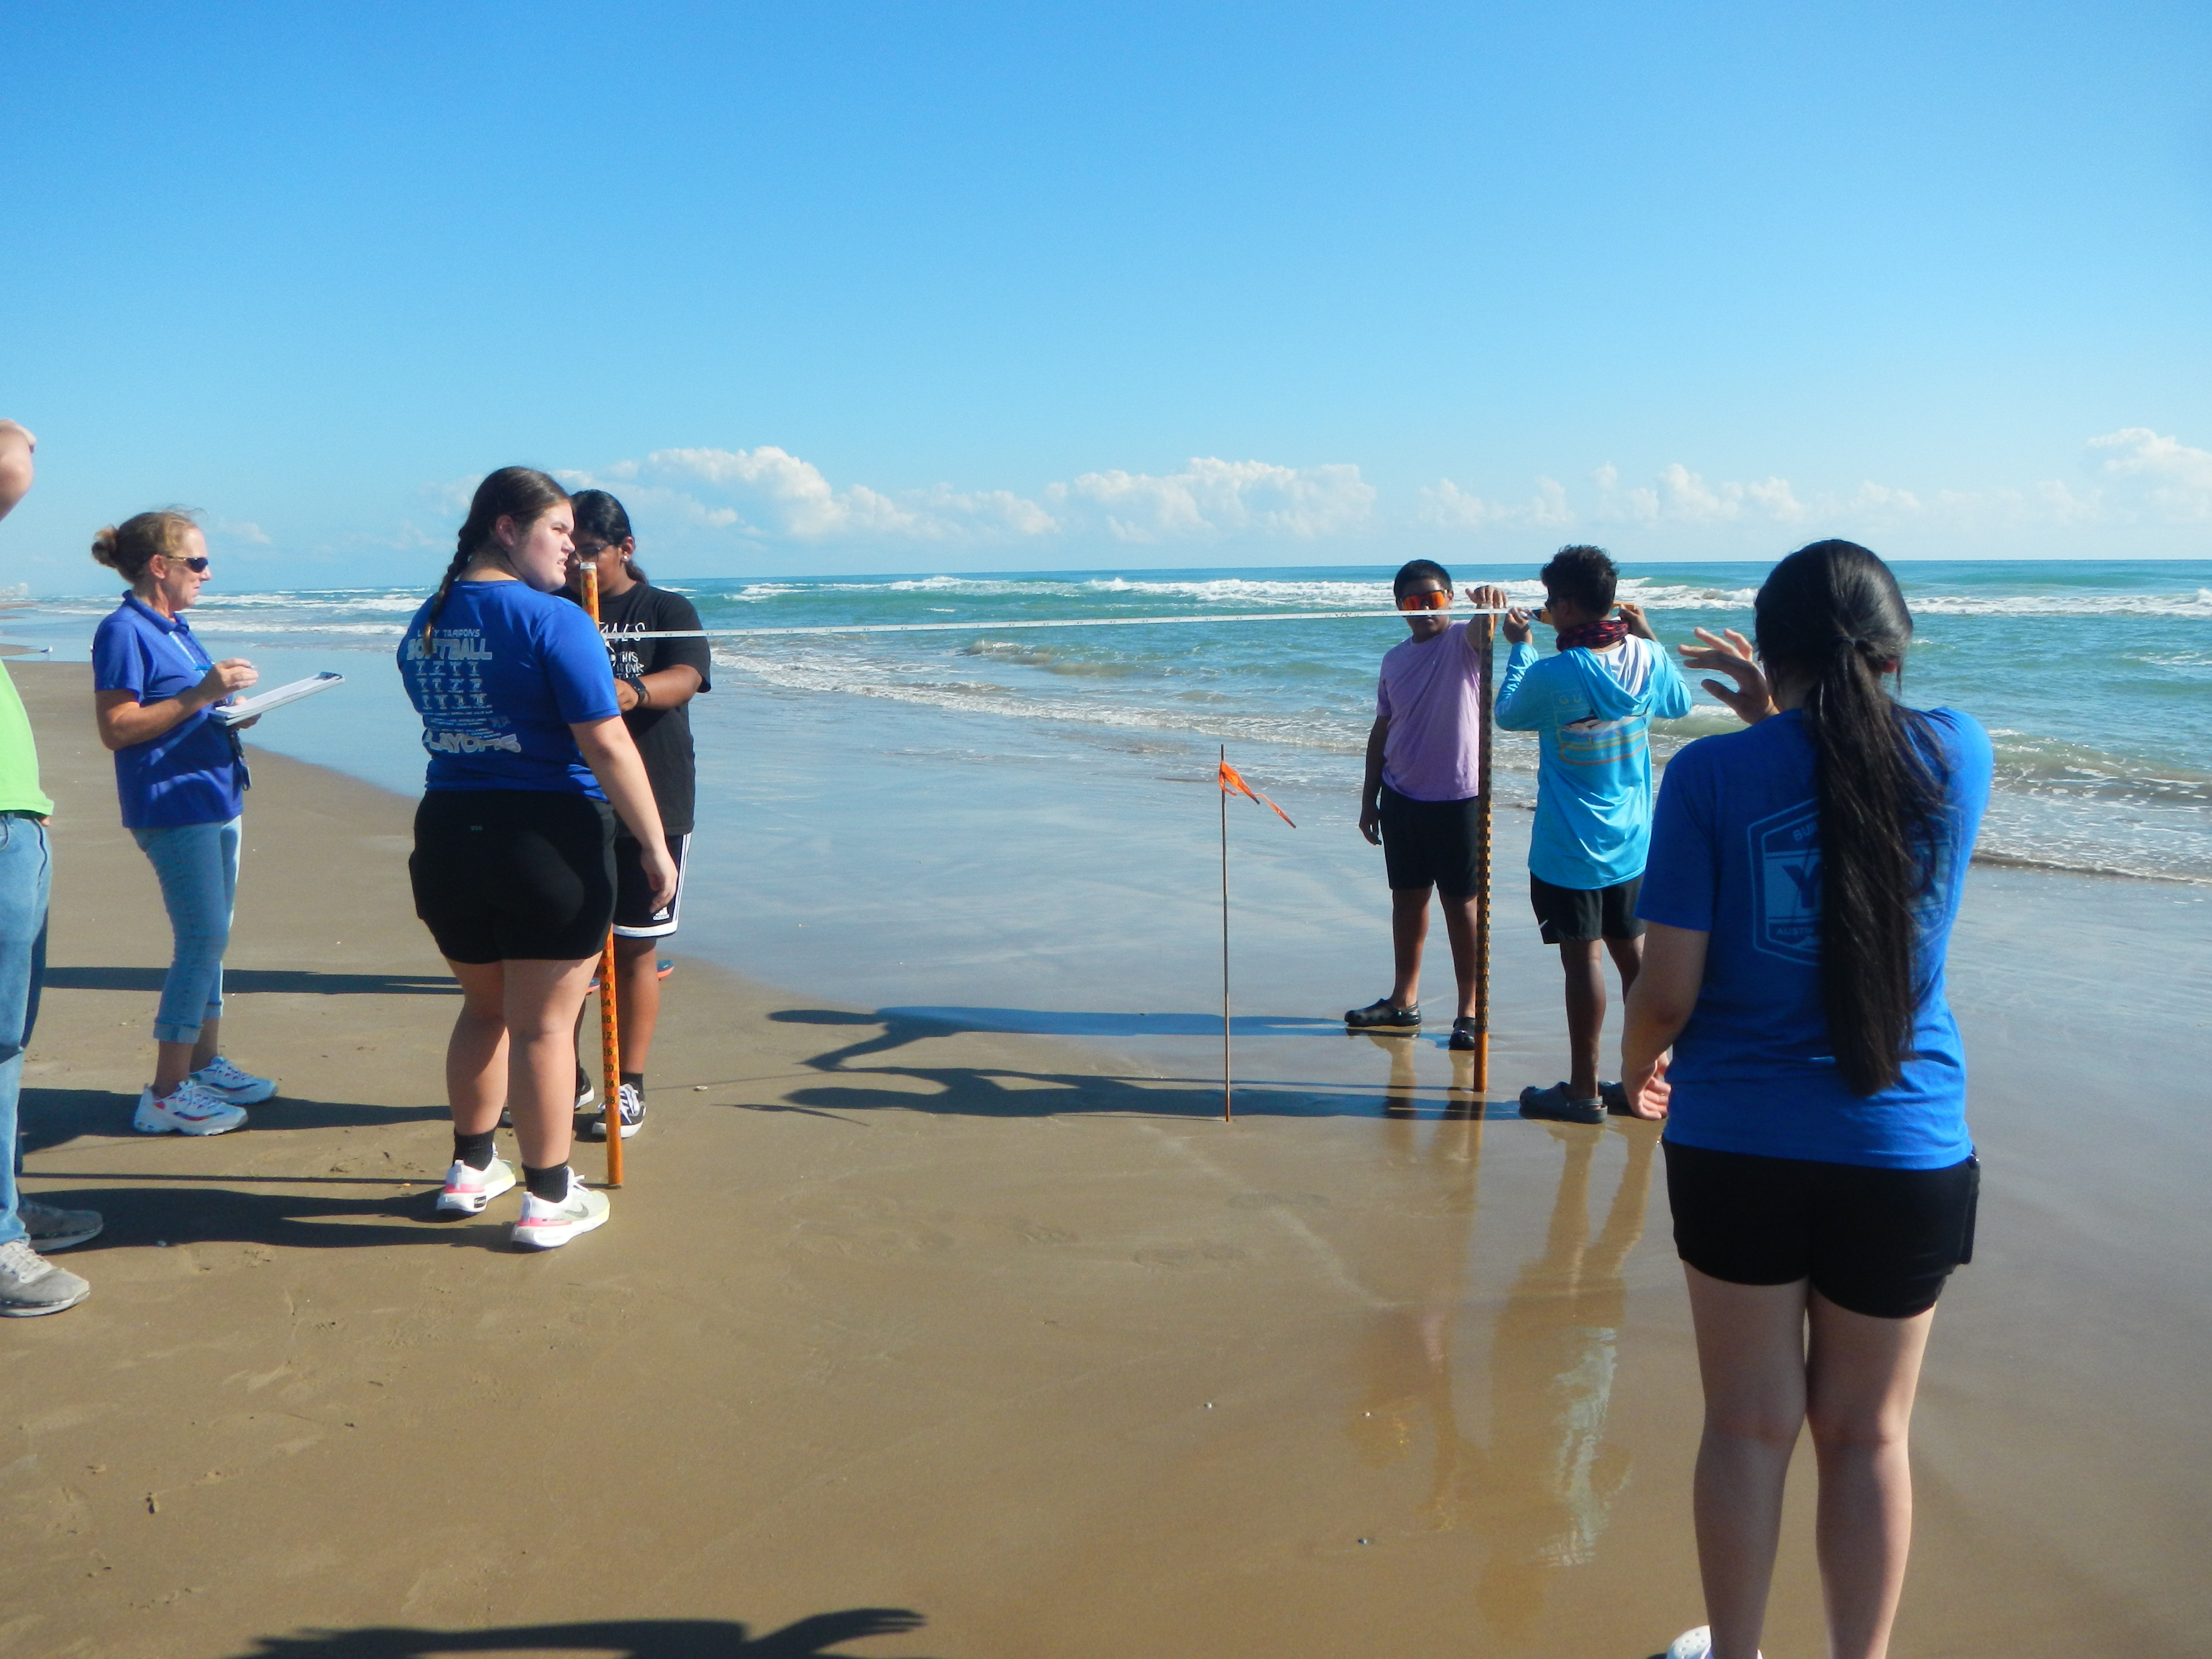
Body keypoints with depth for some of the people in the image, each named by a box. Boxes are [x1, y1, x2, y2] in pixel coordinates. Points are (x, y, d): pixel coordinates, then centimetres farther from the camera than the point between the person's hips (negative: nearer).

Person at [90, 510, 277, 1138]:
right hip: (171, 805, -10)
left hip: (213, 799, 10)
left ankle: (206, 1064, 25)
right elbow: (116, 728, -18)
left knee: (211, 939, 14)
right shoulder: (123, 631, -12)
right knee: (203, 940, -10)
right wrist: (200, 695, -23)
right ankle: (166, 1093, -4)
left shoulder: (174, 629, 16)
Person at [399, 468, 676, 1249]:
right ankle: (549, 1200, 14)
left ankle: (470, 1169, 35)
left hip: (446, 837, 7)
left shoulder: (424, 626, 10)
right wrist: (654, 845, -13)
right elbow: (607, 747, -18)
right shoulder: (554, 621, -13)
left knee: (485, 1008, 23)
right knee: (543, 1023, 4)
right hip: (549, 840, -7)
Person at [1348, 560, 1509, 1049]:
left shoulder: (1463, 642, -5)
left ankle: (1469, 1012, 9)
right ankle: (1404, 1001, 27)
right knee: (1407, 898, 14)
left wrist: (1488, 604, -53)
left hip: (1458, 797, -5)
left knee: (1462, 903, 1)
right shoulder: (1395, 659, 11)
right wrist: (1369, 798, 14)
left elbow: (1483, 634, -30)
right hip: (1401, 796, 5)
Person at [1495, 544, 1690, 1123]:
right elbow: (1678, 704, 19)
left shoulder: (1554, 674, -19)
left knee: (1582, 958, 0)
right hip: (1630, 842, 6)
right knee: (1632, 951, 15)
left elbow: (1508, 714, 0)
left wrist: (1519, 647, 11)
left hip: (1569, 848, -6)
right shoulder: (1649, 659, -2)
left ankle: (1583, 1090, 8)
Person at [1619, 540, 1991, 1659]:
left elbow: (1668, 989, -10)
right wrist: (1775, 716, 19)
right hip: (1904, 1152, 2)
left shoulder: (1711, 775, -11)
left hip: (1737, 1146, -1)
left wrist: (1637, 1065, 9)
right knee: (1867, 1434, 17)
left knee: (1751, 1426, 14)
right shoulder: (1958, 755, -4)